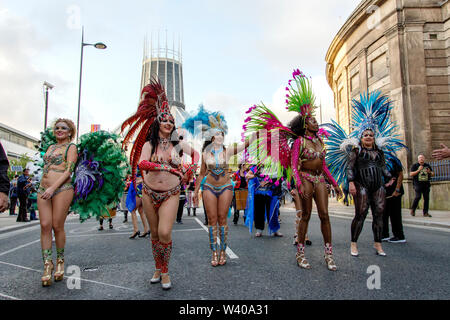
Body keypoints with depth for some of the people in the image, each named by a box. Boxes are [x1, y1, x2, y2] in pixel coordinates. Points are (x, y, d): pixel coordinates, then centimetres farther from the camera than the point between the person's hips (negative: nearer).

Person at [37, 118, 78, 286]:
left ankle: (60, 261, 14)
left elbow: (68, 171, -8)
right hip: (43, 189, 6)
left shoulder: (71, 147, 2)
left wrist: (53, 188, -16)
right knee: (45, 225, -2)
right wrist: (44, 187, 16)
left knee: (57, 226, -3)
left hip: (62, 189, -5)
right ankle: (47, 264, 3)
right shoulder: (51, 147, 21)